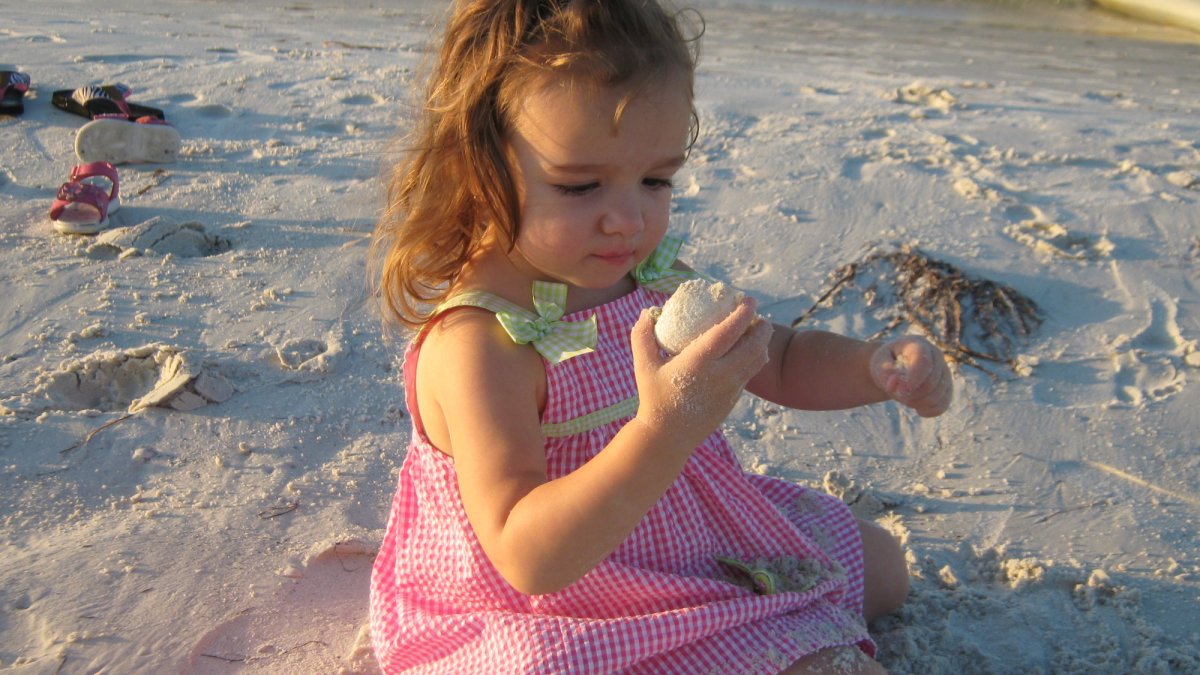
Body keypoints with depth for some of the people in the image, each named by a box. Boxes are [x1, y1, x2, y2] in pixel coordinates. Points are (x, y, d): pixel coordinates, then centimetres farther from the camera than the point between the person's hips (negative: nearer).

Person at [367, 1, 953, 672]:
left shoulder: (655, 276, -6)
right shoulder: (475, 344, -30)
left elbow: (782, 360, 8)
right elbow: (527, 560, -38)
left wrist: (876, 367, -13)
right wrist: (663, 431, -50)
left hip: (700, 545, 8)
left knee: (880, 563, 23)